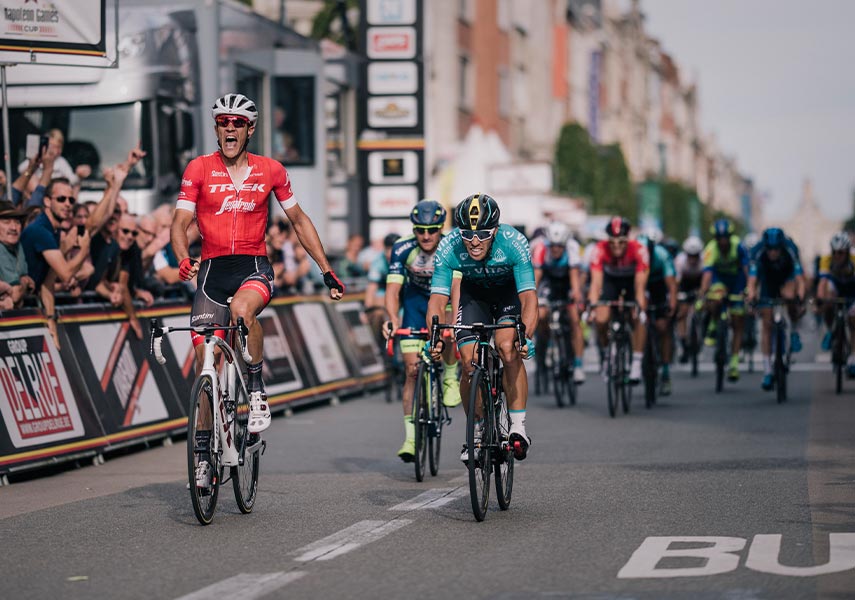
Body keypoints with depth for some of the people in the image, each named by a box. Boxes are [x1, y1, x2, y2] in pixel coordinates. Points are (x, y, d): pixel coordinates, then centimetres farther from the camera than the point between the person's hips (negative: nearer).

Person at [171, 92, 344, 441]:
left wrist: (327, 271, 10)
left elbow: (299, 221, 14)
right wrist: (184, 261, -26)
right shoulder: (199, 169, 1)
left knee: (242, 309, -36)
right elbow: (180, 223, -4)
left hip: (254, 267, -1)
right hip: (212, 268, 1)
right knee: (205, 359, -4)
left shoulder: (271, 171, 4)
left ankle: (257, 391, -16)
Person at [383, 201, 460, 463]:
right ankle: (410, 436, -1)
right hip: (415, 299, 1)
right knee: (412, 369, -7)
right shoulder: (403, 248, -24)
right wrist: (392, 319, -47)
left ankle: (450, 378, -11)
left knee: (444, 324, -37)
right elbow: (393, 289, -28)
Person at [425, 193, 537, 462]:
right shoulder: (448, 248, -30)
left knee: (508, 348, -27)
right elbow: (437, 298, -30)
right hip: (473, 293, 2)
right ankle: (476, 432, 7)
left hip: (510, 291, -2)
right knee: (469, 364, -13)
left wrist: (526, 335, -55)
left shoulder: (514, 243, -35)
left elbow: (529, 296, -38)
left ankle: (518, 427, -19)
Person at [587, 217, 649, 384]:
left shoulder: (639, 250, -34)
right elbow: (596, 282, -34)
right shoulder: (600, 250, -32)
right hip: (610, 281, 1)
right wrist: (592, 306, -46)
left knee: (639, 318, -23)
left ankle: (636, 364, -16)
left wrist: (640, 307, -45)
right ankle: (605, 351, 11)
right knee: (601, 320, -18)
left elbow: (640, 286, -33)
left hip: (632, 280, -1)